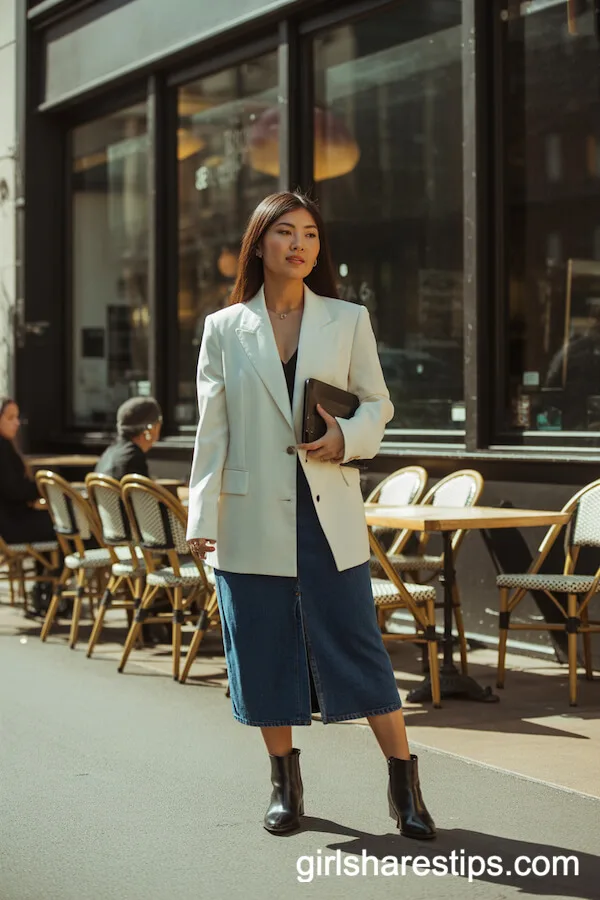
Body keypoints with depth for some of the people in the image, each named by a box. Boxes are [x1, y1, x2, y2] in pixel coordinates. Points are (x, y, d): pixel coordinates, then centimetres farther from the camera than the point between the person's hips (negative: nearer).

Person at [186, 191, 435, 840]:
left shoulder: (348, 320, 5)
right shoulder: (224, 329, 5)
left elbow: (378, 402, 9)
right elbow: (212, 429, 3)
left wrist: (347, 437, -13)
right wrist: (202, 516, -2)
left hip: (330, 509, 0)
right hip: (252, 514, 1)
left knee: (355, 639, -2)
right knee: (263, 647, 6)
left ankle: (404, 785, 6)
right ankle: (285, 783, 21)